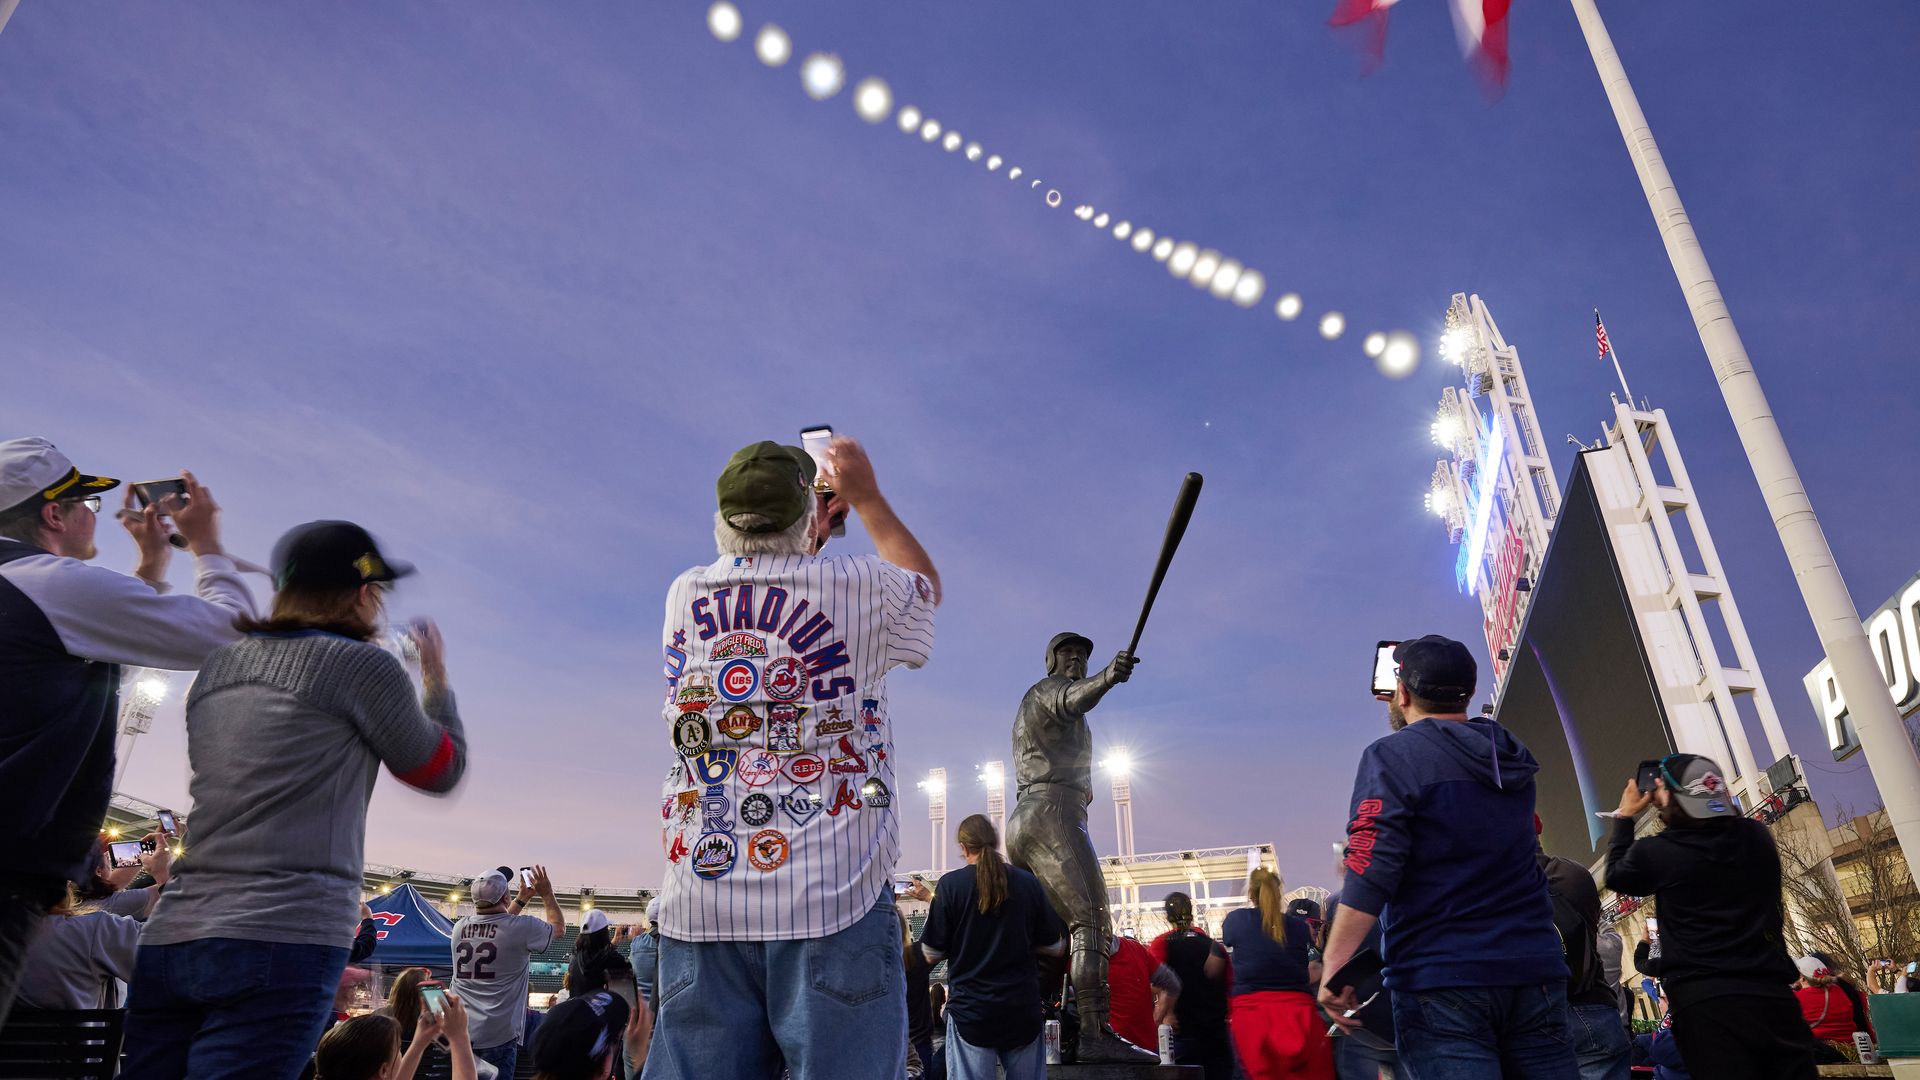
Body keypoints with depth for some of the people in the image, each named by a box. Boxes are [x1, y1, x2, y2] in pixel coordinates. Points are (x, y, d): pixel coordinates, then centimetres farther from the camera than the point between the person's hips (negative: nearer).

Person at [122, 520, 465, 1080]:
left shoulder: (217, 666, 14)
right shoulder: (361, 663, -6)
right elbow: (441, 770, 7)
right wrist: (437, 677, 21)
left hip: (170, 936, 7)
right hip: (284, 939, -7)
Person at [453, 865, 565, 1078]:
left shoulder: (460, 928, 4)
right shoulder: (523, 927, -12)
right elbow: (559, 927, 9)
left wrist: (522, 899, 33)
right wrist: (546, 893, 19)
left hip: (459, 1033, 6)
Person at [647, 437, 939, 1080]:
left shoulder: (684, 597, 9)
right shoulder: (859, 585, -3)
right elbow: (926, 587, 21)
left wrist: (814, 526, 35)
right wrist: (866, 494, 27)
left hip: (699, 896, 4)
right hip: (832, 901, -4)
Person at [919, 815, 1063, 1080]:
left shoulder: (950, 884, -9)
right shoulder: (1029, 883, -2)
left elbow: (932, 955, -5)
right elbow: (1055, 948, 5)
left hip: (971, 1010, -2)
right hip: (1023, 1010, 2)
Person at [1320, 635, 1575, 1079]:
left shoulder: (1392, 755, -8)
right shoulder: (1511, 757, 12)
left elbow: (1370, 872, -18)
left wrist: (1334, 967, -17)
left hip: (1442, 978, -6)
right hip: (1533, 969, 6)